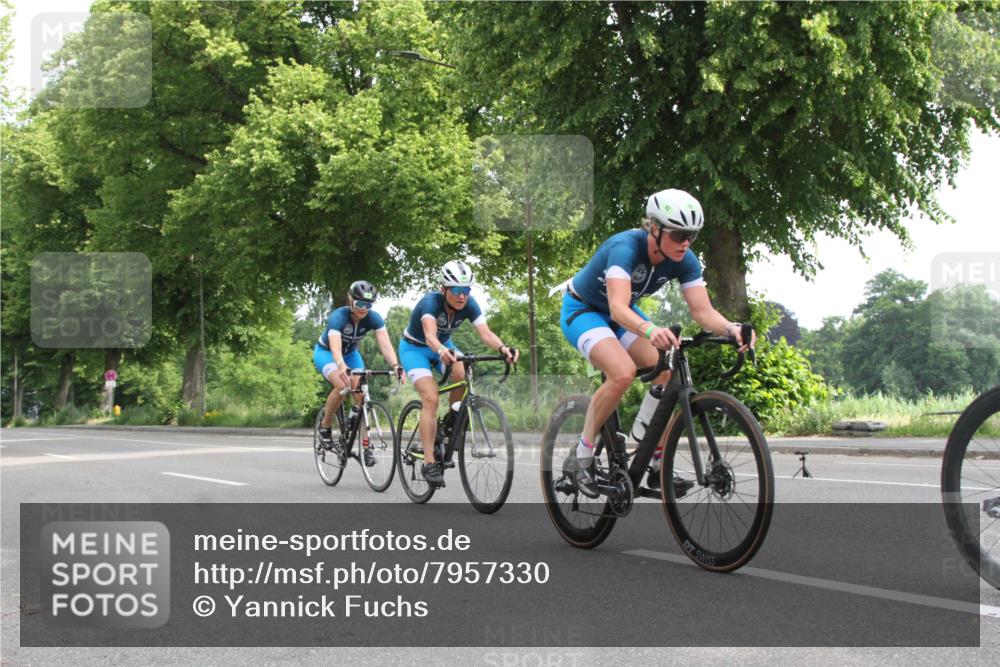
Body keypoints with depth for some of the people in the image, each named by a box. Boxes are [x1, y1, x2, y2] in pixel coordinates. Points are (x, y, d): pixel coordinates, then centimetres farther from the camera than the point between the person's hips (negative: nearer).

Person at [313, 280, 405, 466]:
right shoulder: (338, 317, -34)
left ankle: (365, 445, -10)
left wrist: (395, 365, -53)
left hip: (350, 353, 4)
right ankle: (325, 426, -7)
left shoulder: (374, 318, -23)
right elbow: (335, 349, -47)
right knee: (342, 385, -30)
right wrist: (342, 367, -67)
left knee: (360, 393, -15)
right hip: (325, 352, -4)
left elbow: (385, 345, -34)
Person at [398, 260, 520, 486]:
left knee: (463, 376, -27)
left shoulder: (469, 305, -20)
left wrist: (503, 348, -53)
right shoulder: (431, 302, -32)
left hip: (442, 346, 5)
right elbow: (430, 336, -48)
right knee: (431, 398, -24)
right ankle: (429, 463, -21)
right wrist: (442, 351, -70)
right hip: (414, 347, -4)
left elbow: (485, 333, -33)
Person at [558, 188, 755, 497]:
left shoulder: (684, 260, -17)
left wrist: (732, 328, -43)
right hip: (582, 309, -6)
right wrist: (650, 330, -67)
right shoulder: (625, 248, -35)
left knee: (671, 374, -14)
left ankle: (657, 466, 0)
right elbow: (618, 308, -48)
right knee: (623, 372, -31)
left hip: (622, 313, 6)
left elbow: (703, 311, -22)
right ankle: (581, 457, -15)